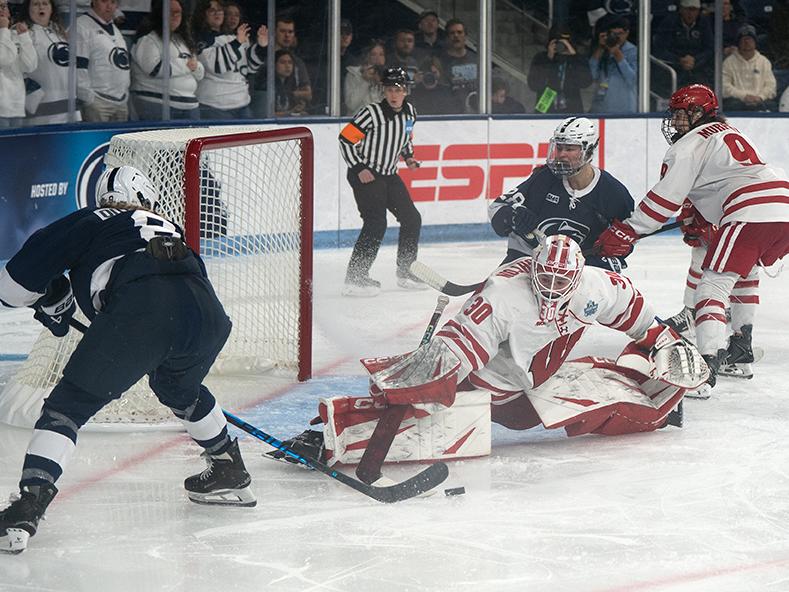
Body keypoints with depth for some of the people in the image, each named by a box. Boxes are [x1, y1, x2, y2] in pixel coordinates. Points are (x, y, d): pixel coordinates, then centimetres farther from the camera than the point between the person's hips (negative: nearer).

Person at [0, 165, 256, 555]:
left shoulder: (87, 222, 25)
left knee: (71, 403, 4)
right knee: (179, 388, 37)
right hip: (206, 314, 5)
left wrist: (52, 299, 41)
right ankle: (229, 471, 46)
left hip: (138, 311, -5)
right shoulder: (170, 229, 40)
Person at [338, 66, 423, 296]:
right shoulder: (372, 113, -19)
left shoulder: (410, 112, 3)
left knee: (412, 219, 10)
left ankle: (405, 272, 25)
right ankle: (354, 278, -18)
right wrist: (359, 169, -19)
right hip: (365, 174, -8)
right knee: (376, 224, -20)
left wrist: (408, 156, 8)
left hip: (389, 175, 8)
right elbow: (345, 139, -17)